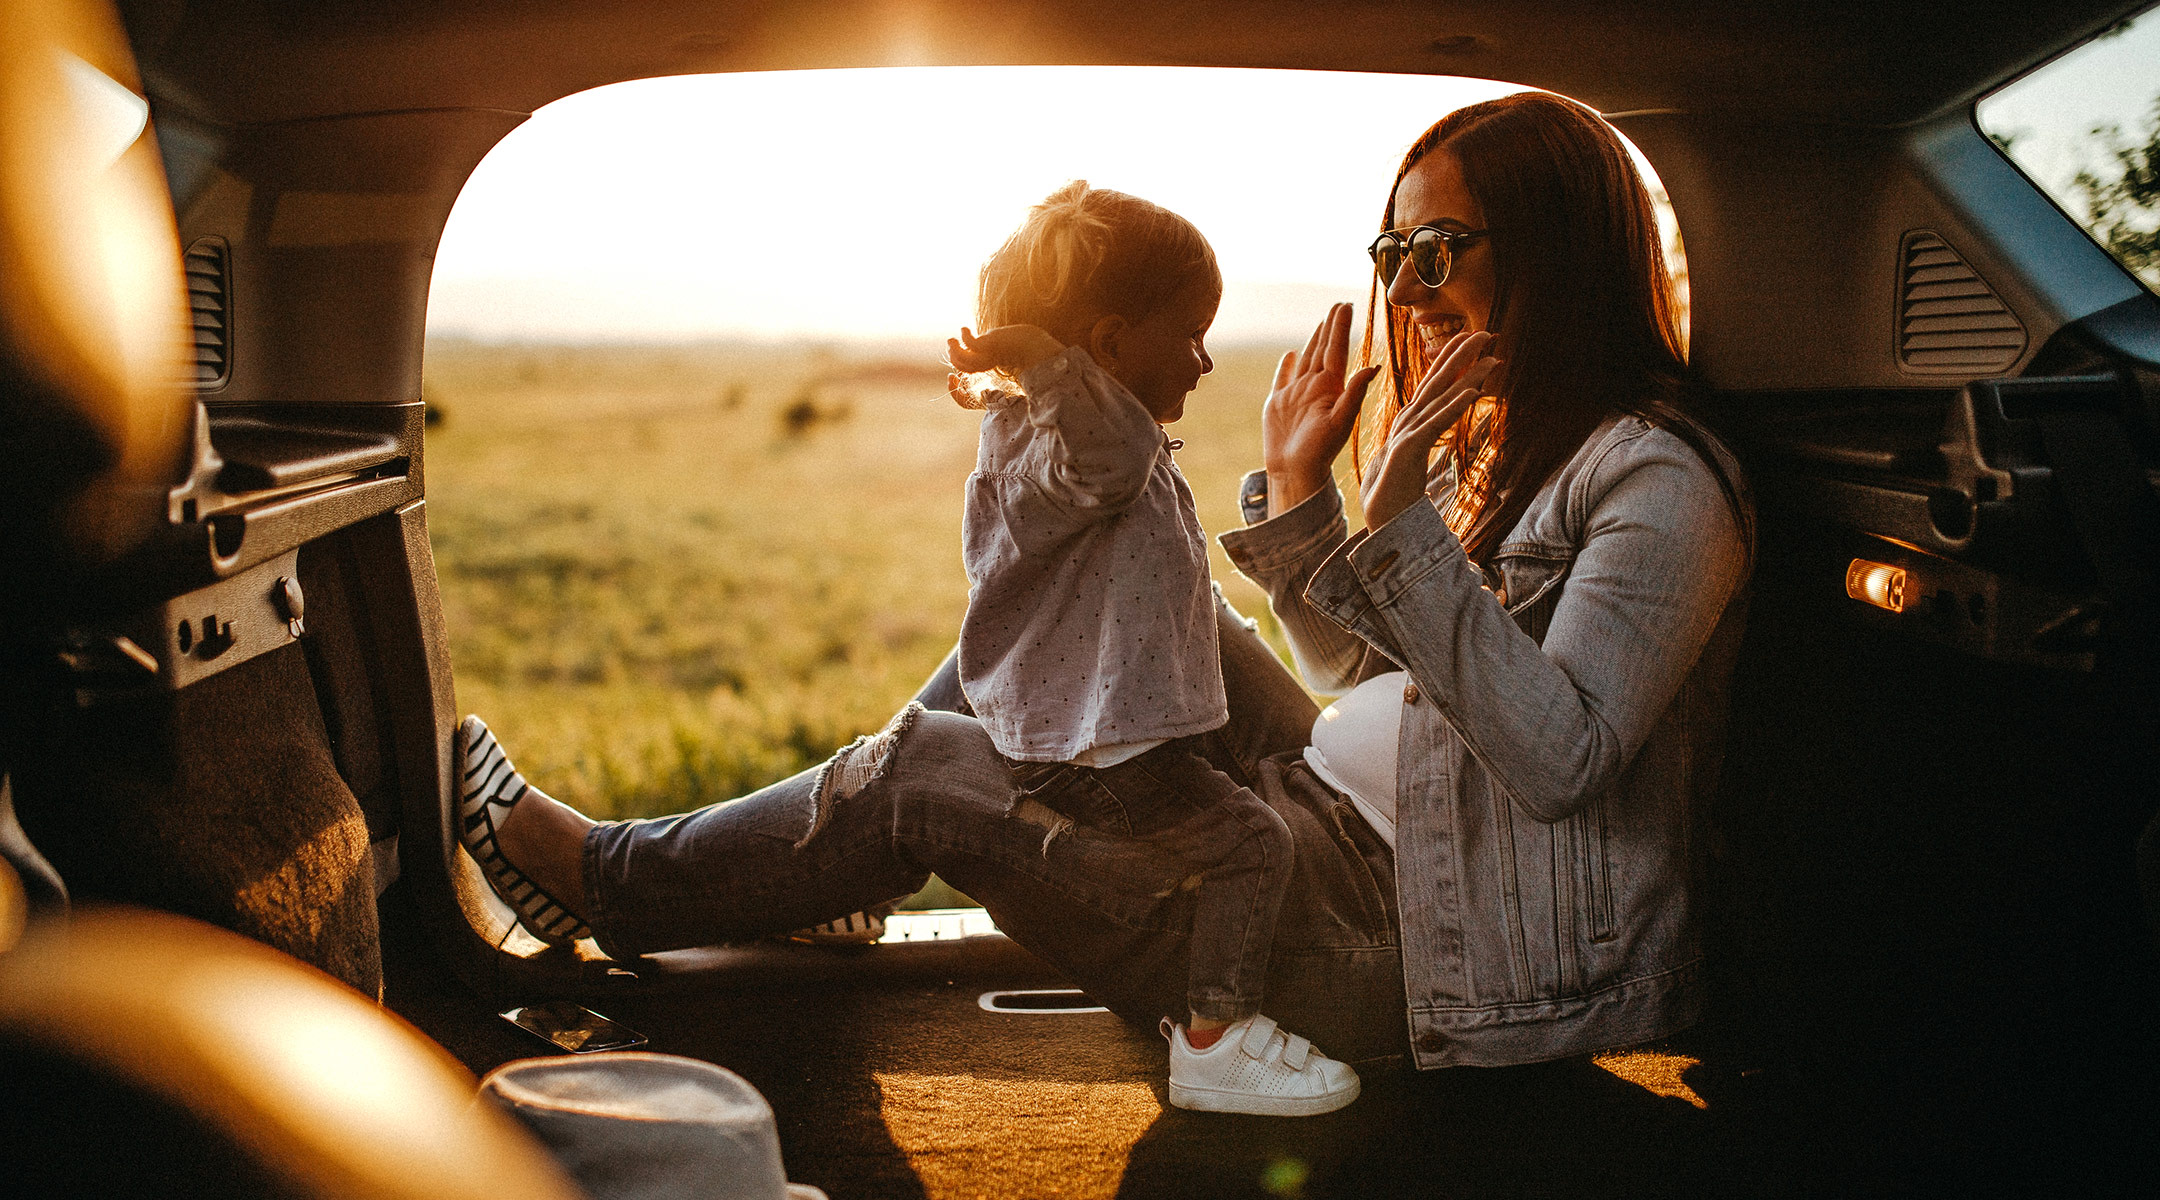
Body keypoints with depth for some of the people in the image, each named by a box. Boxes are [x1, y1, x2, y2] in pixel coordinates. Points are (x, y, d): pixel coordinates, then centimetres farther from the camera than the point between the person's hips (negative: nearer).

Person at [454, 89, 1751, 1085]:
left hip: (1402, 951, -9)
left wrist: (1404, 524, -29)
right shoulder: (1508, 445, 13)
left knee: (928, 772, -7)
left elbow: (1557, 753, -27)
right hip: (1339, 821, 9)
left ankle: (607, 875, 17)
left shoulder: (1657, 481, -15)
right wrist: (1297, 488, 3)